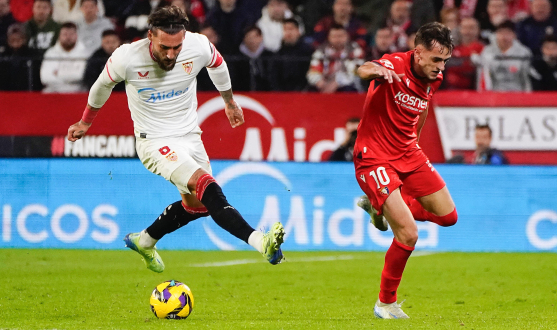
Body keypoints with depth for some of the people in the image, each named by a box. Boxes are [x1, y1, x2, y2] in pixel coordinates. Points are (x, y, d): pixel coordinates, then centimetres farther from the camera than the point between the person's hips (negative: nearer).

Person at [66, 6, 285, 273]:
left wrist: (229, 101, 26)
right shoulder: (127, 59, -21)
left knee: (197, 205, 13)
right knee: (205, 185, -26)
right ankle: (260, 242, -39)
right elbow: (103, 84, 2)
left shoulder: (199, 46, -15)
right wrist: (86, 122, 18)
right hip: (154, 140, -5)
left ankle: (143, 241, 37)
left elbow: (217, 65, 10)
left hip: (189, 136, 5)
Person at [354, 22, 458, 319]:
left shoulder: (434, 79, 1)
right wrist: (376, 70, -66)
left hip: (408, 153, 8)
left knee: (448, 215, 10)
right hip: (374, 158, -8)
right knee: (408, 234, -16)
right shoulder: (395, 65, -21)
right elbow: (363, 71, -44)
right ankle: (385, 304, 4)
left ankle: (380, 206, 27)